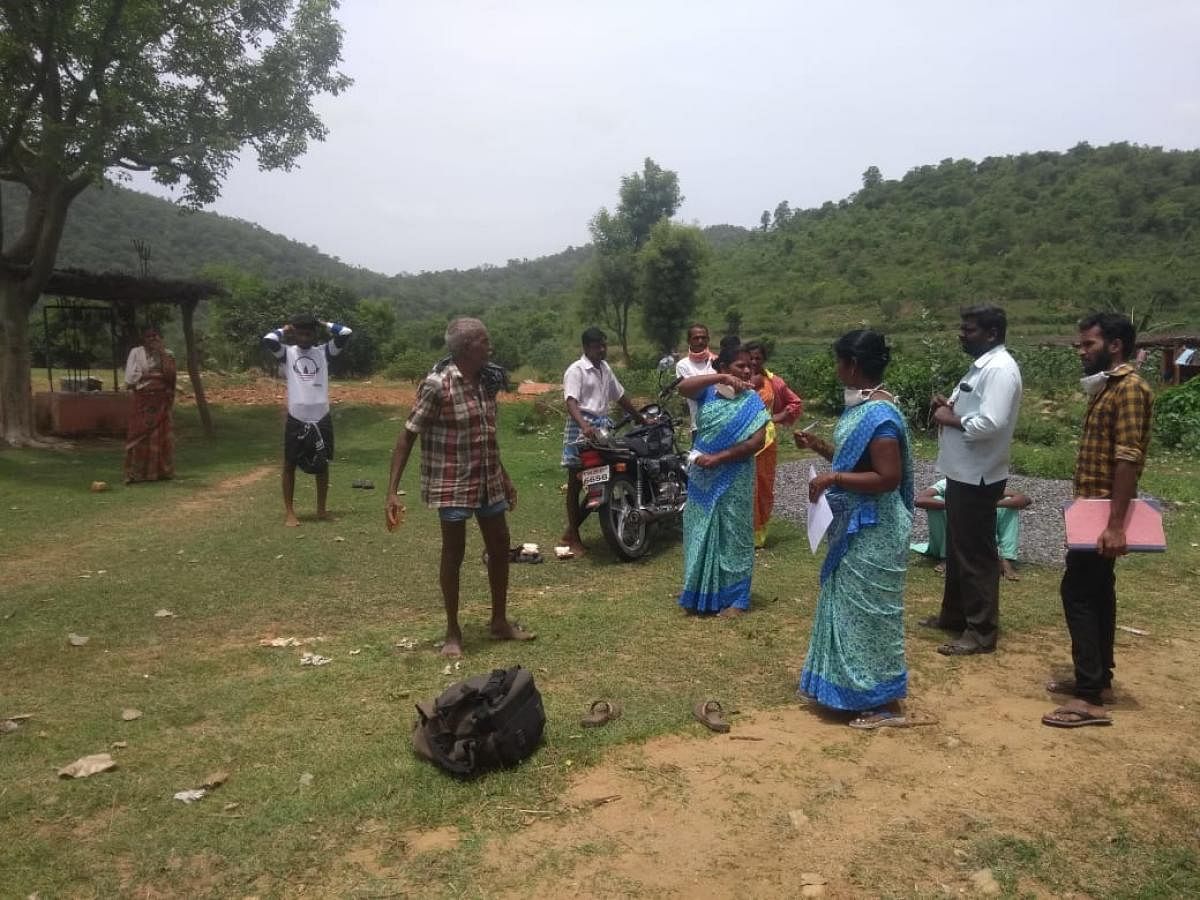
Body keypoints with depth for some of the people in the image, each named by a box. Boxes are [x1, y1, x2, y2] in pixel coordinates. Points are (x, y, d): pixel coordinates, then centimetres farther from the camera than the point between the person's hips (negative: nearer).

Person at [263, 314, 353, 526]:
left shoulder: (324, 352, 5)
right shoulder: (287, 353, 2)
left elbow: (346, 333, -4)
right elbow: (268, 340, -16)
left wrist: (323, 323, 8)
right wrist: (284, 329, 2)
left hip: (321, 419, 2)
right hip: (295, 420, -1)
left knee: (322, 465, 11)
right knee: (290, 465, 7)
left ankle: (321, 509, 25)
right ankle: (289, 511, 17)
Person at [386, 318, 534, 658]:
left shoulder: (487, 380, 2)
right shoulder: (437, 384, -18)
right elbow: (407, 436, -15)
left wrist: (504, 477, 20)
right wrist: (393, 491, -21)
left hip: (488, 480, 7)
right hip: (451, 483, -7)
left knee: (500, 547, 13)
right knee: (454, 554, 5)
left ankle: (499, 621, 31)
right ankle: (453, 632, 22)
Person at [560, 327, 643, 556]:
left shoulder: (605, 368, 16)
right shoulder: (576, 370, -8)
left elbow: (620, 395, 25)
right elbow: (571, 402, -20)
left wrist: (641, 419, 25)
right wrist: (584, 426, -37)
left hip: (603, 425, 7)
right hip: (581, 428, -7)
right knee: (576, 482, 0)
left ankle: (572, 531, 12)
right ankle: (572, 535, 6)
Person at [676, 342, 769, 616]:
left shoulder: (752, 401, -4)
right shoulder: (708, 391, -1)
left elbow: (757, 441, -13)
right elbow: (683, 387, -22)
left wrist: (718, 458, -19)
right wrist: (721, 378, -32)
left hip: (733, 479, -2)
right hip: (702, 478, 3)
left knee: (732, 535, 4)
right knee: (699, 532, 11)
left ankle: (735, 597, 14)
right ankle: (699, 590, 26)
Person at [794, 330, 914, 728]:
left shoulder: (879, 415, -23)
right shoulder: (862, 405, 7)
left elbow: (887, 477, -27)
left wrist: (834, 479, -24)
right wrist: (819, 446, 9)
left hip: (871, 530, -10)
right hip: (854, 525, 10)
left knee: (868, 611, 1)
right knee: (849, 605, 19)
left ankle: (883, 703, 15)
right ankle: (843, 683, 34)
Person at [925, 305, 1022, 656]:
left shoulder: (1000, 368, -20)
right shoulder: (981, 365, 13)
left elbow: (991, 424, -30)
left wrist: (951, 419, -16)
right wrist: (950, 406, 3)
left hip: (978, 477, -10)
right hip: (962, 473, 10)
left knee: (977, 554, -1)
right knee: (957, 548, 19)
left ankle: (982, 631, 10)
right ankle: (954, 615, 32)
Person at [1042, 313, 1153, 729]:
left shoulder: (1129, 387, -16)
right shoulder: (1105, 387, 15)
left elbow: (1128, 459, -23)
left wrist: (1116, 524, -27)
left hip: (1104, 514, -10)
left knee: (1078, 594, -9)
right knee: (1096, 593, 14)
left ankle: (1090, 698, -4)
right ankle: (1098, 679, 24)